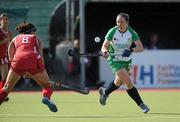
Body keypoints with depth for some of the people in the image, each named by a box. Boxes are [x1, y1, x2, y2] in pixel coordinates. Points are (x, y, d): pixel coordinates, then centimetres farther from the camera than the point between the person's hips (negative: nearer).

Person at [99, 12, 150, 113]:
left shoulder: (131, 33, -14)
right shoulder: (112, 32, -18)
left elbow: (141, 48, -18)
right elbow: (104, 46, -14)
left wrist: (131, 50, -36)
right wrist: (105, 51, -37)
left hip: (127, 60, 4)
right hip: (115, 60, -4)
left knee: (119, 82, 23)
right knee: (129, 83, -17)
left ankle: (105, 92, 53)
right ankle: (141, 105, -5)